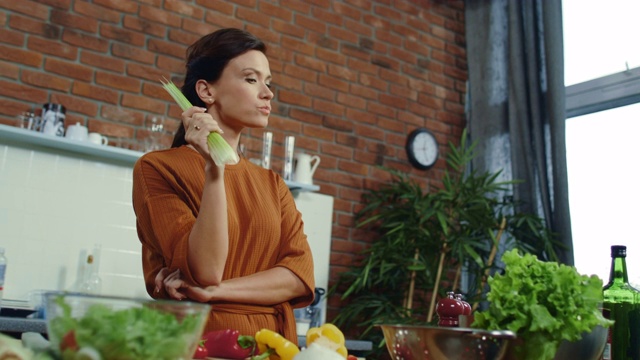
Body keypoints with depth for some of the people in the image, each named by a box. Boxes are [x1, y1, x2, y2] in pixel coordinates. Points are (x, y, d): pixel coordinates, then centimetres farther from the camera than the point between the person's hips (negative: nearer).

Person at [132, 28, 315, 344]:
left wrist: (215, 291, -13)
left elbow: (300, 274, -2)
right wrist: (213, 168, -18)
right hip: (201, 342, -3)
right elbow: (206, 272, -13)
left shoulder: (271, 184, 10)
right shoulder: (158, 168, -3)